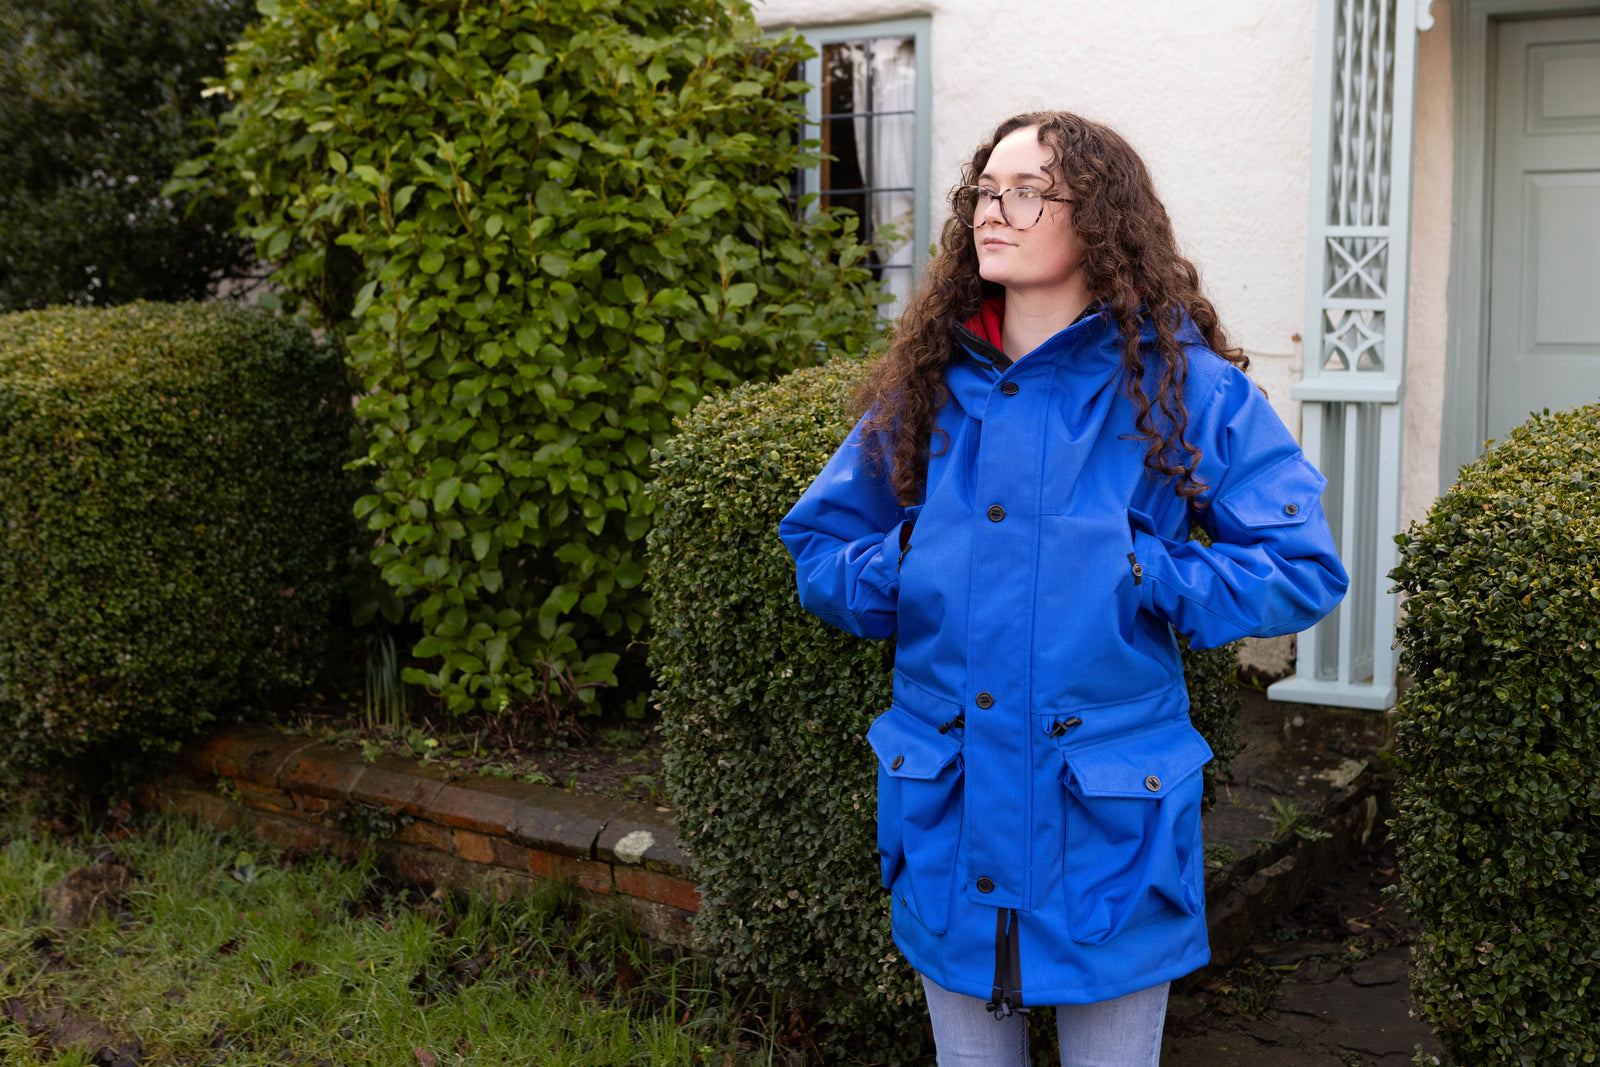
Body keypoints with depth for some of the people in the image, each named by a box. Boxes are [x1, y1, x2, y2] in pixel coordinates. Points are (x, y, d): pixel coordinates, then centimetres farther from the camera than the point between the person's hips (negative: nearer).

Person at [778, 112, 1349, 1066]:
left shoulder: (1186, 387, -6)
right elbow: (818, 545, 14)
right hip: (949, 818, 3)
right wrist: (905, 573, -6)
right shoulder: (926, 386, 4)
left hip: (1109, 821, -3)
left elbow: (1304, 569, -7)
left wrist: (1139, 576, -15)